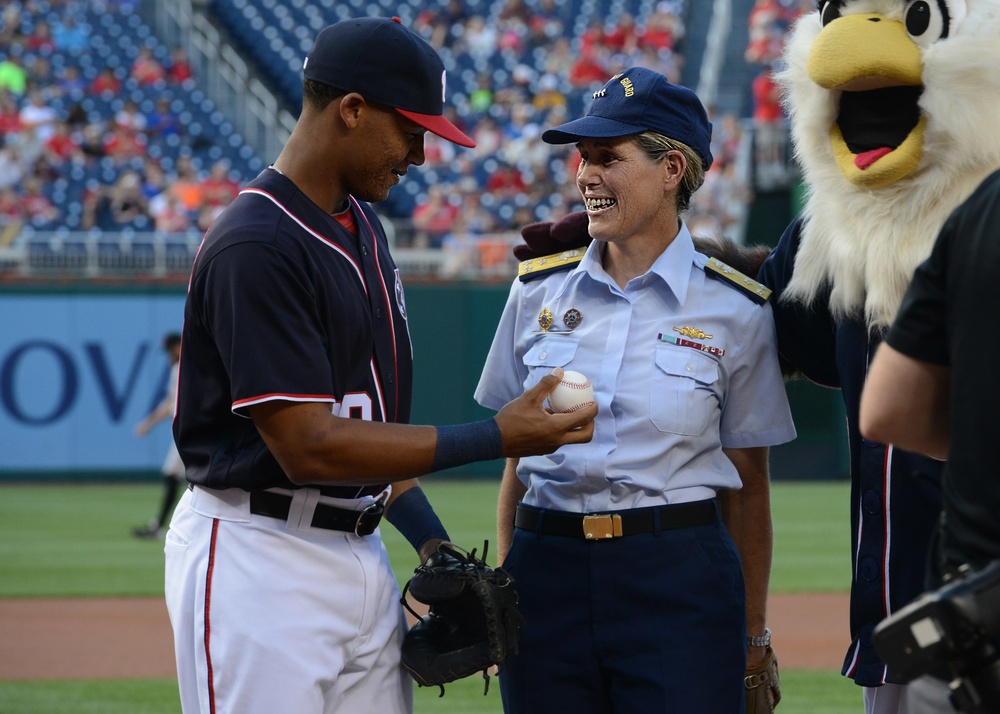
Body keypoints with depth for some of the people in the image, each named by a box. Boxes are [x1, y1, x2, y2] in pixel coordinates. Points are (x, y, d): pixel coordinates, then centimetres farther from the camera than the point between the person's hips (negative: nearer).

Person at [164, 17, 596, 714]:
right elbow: (307, 445, -23)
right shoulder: (256, 246, -18)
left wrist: (430, 539, 10)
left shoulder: (363, 228, 13)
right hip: (258, 566, -9)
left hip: (360, 549, 9)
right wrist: (497, 437, -20)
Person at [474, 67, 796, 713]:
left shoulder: (735, 309, 0)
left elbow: (747, 485, 4)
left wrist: (753, 636, 5)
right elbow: (514, 456, 13)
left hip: (679, 580, -3)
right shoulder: (540, 290, 8)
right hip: (547, 571, 3)